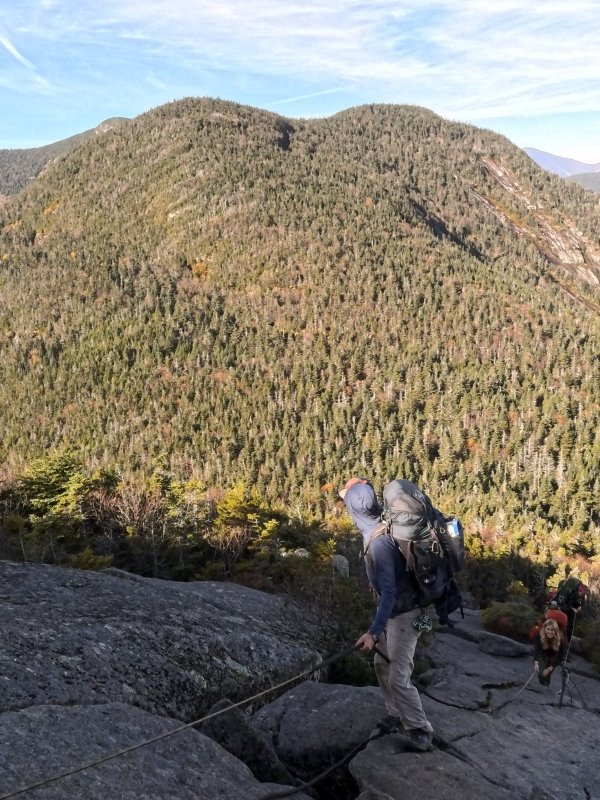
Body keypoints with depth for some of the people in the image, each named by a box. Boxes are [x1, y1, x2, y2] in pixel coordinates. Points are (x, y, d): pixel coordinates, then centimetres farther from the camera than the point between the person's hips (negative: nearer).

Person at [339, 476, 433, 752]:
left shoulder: (378, 542, -30)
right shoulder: (381, 527, -3)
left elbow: (389, 592, -31)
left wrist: (374, 631, -30)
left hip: (404, 614, -9)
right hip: (393, 610, 9)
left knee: (398, 677, -4)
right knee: (382, 665, 19)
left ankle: (420, 732, 12)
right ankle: (396, 717, 34)